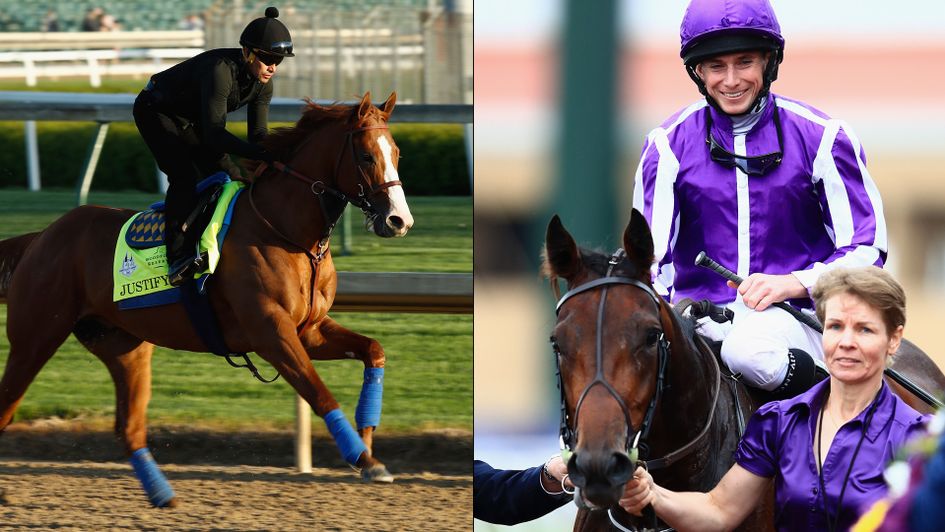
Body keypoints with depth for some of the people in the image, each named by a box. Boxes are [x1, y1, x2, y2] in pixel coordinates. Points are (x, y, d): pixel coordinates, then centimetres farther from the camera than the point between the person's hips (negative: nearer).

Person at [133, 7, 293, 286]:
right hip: (156, 111, -8)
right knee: (185, 174, -26)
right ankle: (179, 258, -33)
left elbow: (258, 134, -9)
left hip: (192, 121, 8)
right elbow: (214, 134, -42)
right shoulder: (220, 71, -37)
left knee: (230, 179, -1)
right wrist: (262, 155, -51)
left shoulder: (263, 83, -13)